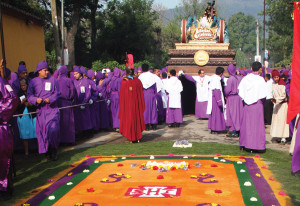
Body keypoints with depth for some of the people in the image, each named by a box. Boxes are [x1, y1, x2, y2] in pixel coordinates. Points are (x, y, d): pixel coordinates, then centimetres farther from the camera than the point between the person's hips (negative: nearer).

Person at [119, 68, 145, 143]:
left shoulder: (124, 82, -9)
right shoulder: (137, 81, -2)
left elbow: (122, 95, -5)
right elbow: (141, 93, 4)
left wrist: (121, 104, 7)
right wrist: (141, 105, 13)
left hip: (127, 103, -2)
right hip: (136, 103, 2)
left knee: (128, 119, 6)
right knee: (137, 117, 12)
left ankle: (132, 138, 7)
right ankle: (137, 137, 15)